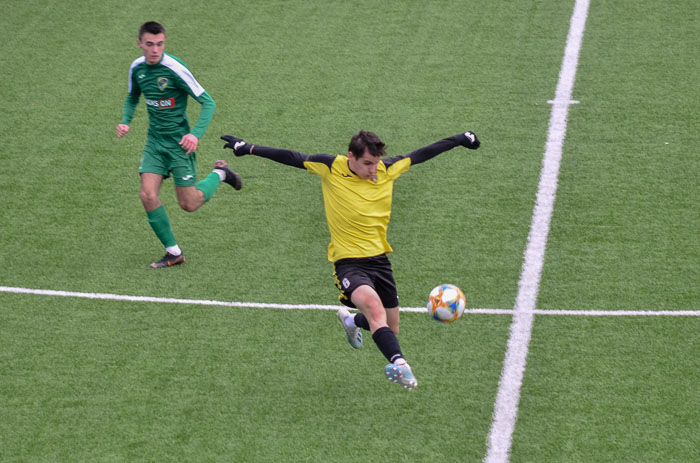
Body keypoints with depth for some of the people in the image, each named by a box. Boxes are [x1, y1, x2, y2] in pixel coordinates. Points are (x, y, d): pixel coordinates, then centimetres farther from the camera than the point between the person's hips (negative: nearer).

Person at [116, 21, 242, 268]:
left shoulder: (175, 69, -20)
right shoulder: (137, 68, -1)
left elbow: (208, 102, -17)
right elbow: (132, 97, 21)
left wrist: (196, 134, -30)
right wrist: (125, 121, 2)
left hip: (179, 143, -5)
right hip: (155, 141, 5)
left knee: (189, 204, -2)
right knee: (148, 195, -11)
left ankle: (219, 174, 28)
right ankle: (173, 252, 4)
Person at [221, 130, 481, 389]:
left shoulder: (388, 169, 0)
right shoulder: (331, 168, -9)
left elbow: (419, 155, 12)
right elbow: (292, 158, -1)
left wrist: (459, 140, 20)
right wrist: (248, 148, 2)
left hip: (379, 259, 5)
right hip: (348, 262, -5)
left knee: (390, 330, 13)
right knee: (374, 306, -33)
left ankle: (350, 321, 44)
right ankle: (398, 362, -45)